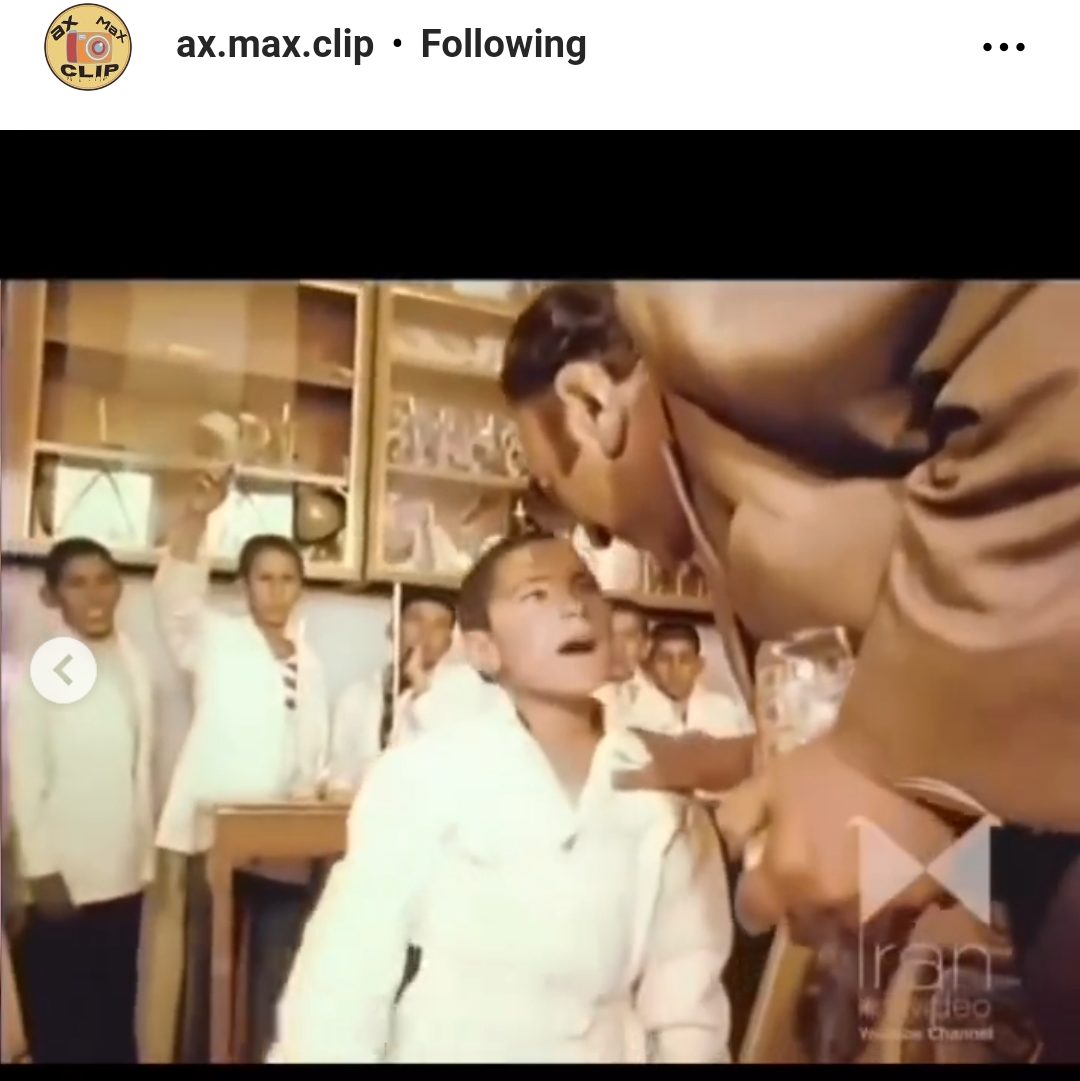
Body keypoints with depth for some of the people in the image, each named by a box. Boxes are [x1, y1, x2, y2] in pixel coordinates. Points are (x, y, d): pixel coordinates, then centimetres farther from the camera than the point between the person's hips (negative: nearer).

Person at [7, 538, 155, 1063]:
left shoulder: (136, 668, 5)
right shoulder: (37, 674, -8)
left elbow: (141, 768, 8)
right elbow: (25, 781, -9)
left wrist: (146, 856, 8)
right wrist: (41, 871, -11)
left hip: (122, 875, 4)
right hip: (64, 876, -4)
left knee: (115, 1013, 13)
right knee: (58, 1021, 4)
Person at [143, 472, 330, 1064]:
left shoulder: (309, 662, 12)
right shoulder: (214, 638, 0)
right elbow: (176, 590, -19)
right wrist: (195, 515, -35)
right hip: (214, 838, -4)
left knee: (273, 992, 8)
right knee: (205, 986, 0)